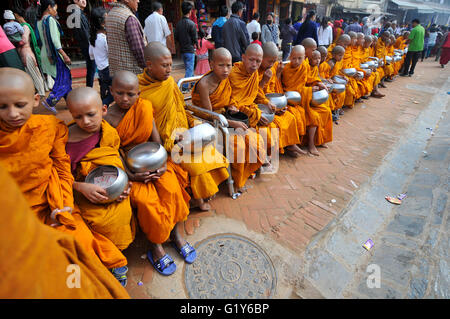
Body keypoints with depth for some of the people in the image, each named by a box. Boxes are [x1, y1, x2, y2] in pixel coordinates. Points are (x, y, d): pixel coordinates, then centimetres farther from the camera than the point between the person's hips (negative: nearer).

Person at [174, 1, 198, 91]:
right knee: (189, 68, -2)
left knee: (188, 67, 18)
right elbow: (195, 38, -12)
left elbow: (176, 38, 7)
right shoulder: (191, 24, -13)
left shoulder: (178, 23, 4)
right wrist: (194, 45, 7)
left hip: (182, 49, 7)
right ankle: (185, 87, -7)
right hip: (190, 50, -7)